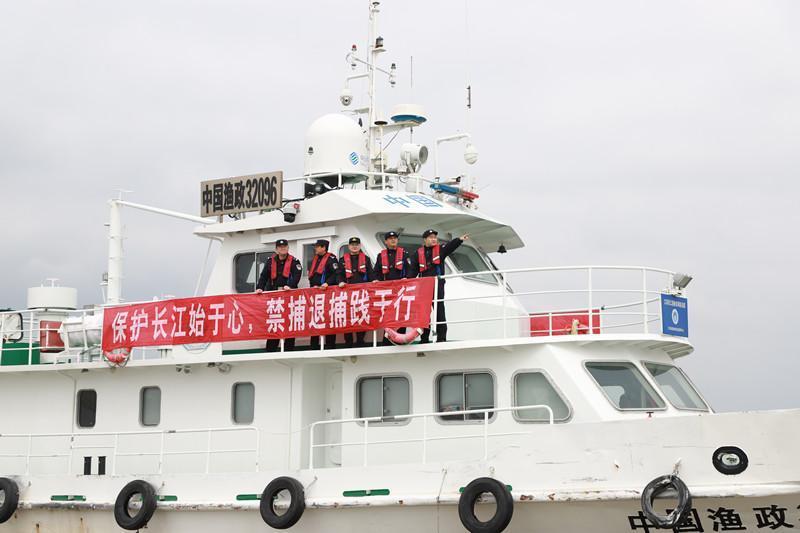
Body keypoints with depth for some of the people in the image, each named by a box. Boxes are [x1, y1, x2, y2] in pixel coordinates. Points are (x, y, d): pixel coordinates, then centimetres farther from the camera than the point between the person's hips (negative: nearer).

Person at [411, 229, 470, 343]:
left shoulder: (440, 250, 4)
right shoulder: (419, 253, 9)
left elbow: (451, 246, -14)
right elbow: (414, 269, 8)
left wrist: (460, 240, -32)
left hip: (438, 285, -2)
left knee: (440, 311, -5)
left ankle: (441, 337, -5)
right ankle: (424, 338, 13)